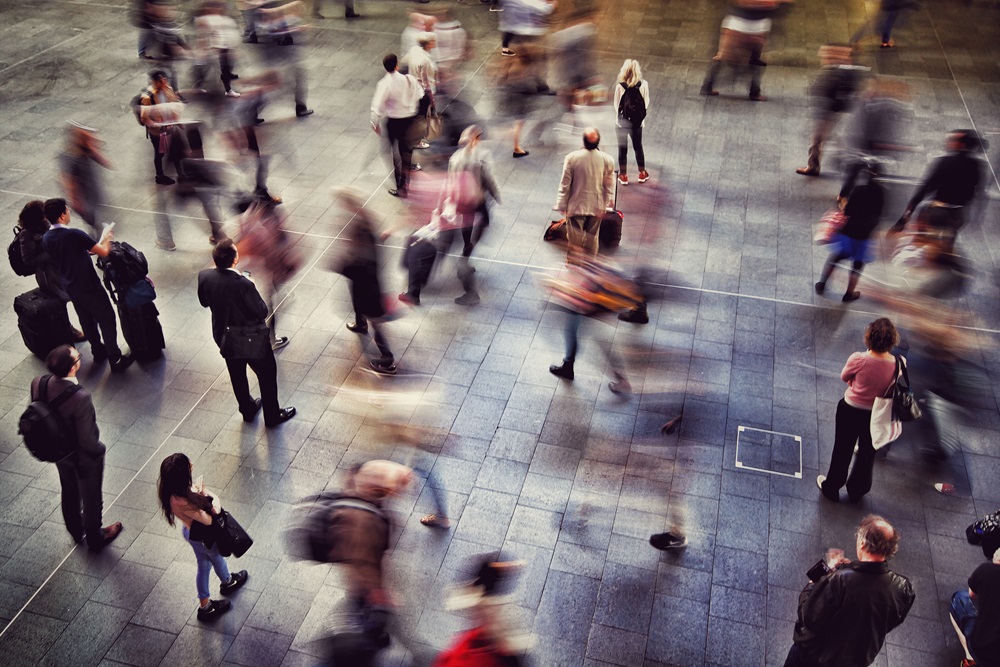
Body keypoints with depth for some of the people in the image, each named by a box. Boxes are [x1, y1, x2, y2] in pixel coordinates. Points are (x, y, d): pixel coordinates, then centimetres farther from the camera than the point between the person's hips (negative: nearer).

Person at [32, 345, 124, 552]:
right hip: (84, 457, -6)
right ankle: (94, 539, 47)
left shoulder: (38, 383, -23)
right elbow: (87, 441, -31)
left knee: (69, 492, 31)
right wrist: (100, 449, -8)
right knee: (91, 498, 22)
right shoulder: (80, 398, -41)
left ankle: (76, 531, 57)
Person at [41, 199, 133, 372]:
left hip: (70, 287, 7)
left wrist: (87, 250, 17)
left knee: (86, 320, 23)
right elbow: (104, 252, -21)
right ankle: (115, 360, 8)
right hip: (89, 287, -7)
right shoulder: (74, 235, -27)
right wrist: (106, 238, -2)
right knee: (107, 320, 5)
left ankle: (98, 352, 39)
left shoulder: (46, 238, -4)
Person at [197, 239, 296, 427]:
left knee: (237, 376, 27)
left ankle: (248, 410, 48)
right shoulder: (243, 284, -35)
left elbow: (204, 302, 1)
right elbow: (262, 312, -22)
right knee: (267, 376, 18)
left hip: (224, 339, 6)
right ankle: (272, 415, 33)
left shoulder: (204, 277, -18)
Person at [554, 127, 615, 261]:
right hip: (596, 206, 2)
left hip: (576, 205, -2)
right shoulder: (607, 159, -13)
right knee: (592, 237, 16)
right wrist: (610, 201, 13)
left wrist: (561, 205, -2)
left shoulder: (571, 157, -17)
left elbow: (565, 184, -11)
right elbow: (609, 184, -3)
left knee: (575, 238, 10)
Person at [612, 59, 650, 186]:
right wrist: (642, 117, 9)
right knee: (638, 147, 20)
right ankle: (642, 174, 31)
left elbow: (616, 105, -8)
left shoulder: (620, 86, -19)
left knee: (622, 149, 13)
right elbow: (646, 103, -5)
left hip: (622, 122, -2)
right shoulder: (644, 84, -15)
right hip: (637, 122, 2)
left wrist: (618, 117, 9)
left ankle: (623, 176, 22)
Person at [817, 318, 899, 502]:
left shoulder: (858, 359, -29)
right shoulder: (899, 363, -23)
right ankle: (856, 491, 45)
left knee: (842, 451, 20)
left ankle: (832, 487, 40)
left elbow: (844, 377, -9)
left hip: (851, 411, -2)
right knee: (867, 453, 25)